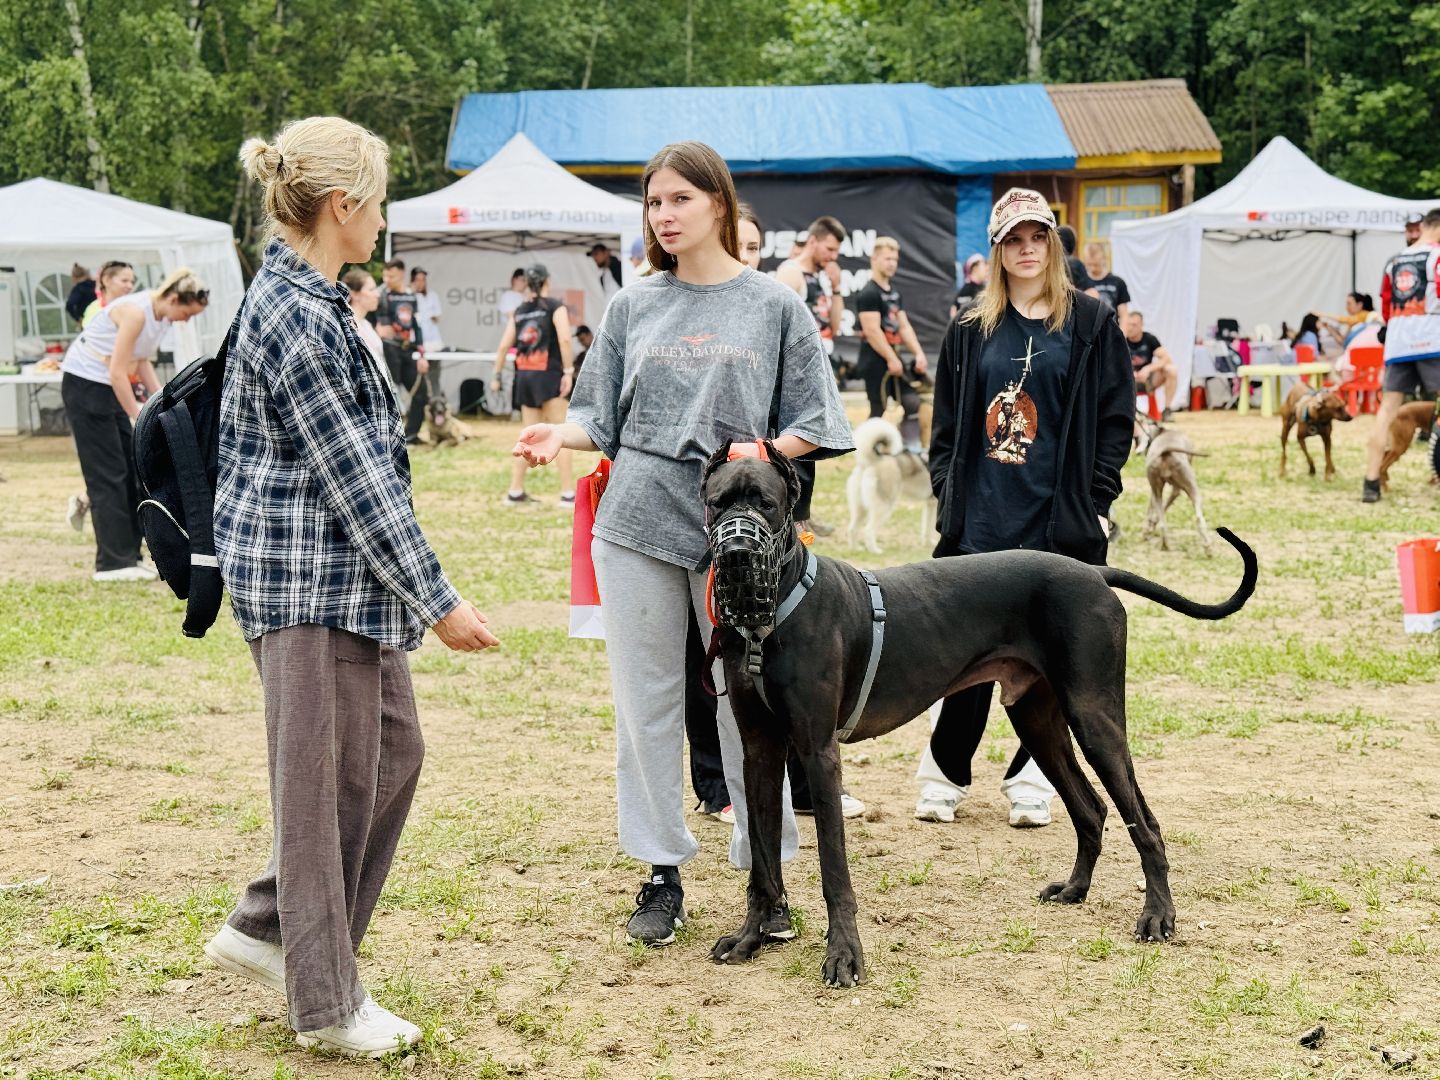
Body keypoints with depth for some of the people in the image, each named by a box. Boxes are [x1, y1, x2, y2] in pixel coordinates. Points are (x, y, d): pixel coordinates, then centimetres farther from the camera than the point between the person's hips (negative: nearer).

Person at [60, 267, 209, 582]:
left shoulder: (162, 316, 2)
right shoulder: (136, 312, -25)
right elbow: (116, 372, -25)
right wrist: (139, 417, -20)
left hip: (111, 387, 9)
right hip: (84, 384, -9)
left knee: (131, 470, 6)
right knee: (107, 473, -8)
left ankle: (128, 555, 11)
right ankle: (113, 563, -6)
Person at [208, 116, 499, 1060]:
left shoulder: (307, 300, 12)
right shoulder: (295, 314, -20)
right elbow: (352, 477, -20)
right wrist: (439, 601, -16)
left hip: (348, 577, 10)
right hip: (311, 579, -10)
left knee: (393, 749, 15)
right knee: (328, 780, 0)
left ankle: (267, 927, 26)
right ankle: (327, 1002, 13)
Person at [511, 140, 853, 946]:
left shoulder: (775, 307, 4)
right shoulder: (634, 307, 10)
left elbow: (810, 426, 3)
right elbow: (603, 418, 10)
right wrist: (560, 435, -10)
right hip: (639, 519, 2)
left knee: (749, 698, 2)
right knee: (647, 699, 6)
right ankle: (662, 874, 17)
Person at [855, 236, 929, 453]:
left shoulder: (893, 291, 15)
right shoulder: (869, 293, -15)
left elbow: (903, 326, 16)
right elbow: (872, 331, -21)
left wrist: (918, 353, 5)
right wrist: (892, 359, -21)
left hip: (891, 357, 9)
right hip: (875, 360, -9)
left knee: (912, 402, 7)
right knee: (879, 410, -4)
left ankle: (912, 449, 12)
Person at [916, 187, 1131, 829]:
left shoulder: (1091, 324, 5)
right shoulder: (971, 330, 11)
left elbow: (1116, 418, 3)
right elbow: (946, 421, 13)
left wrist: (1095, 500, -5)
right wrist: (947, 492, 2)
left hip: (1061, 521, -1)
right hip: (979, 521, 2)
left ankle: (1030, 782, 13)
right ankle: (943, 776, 14)